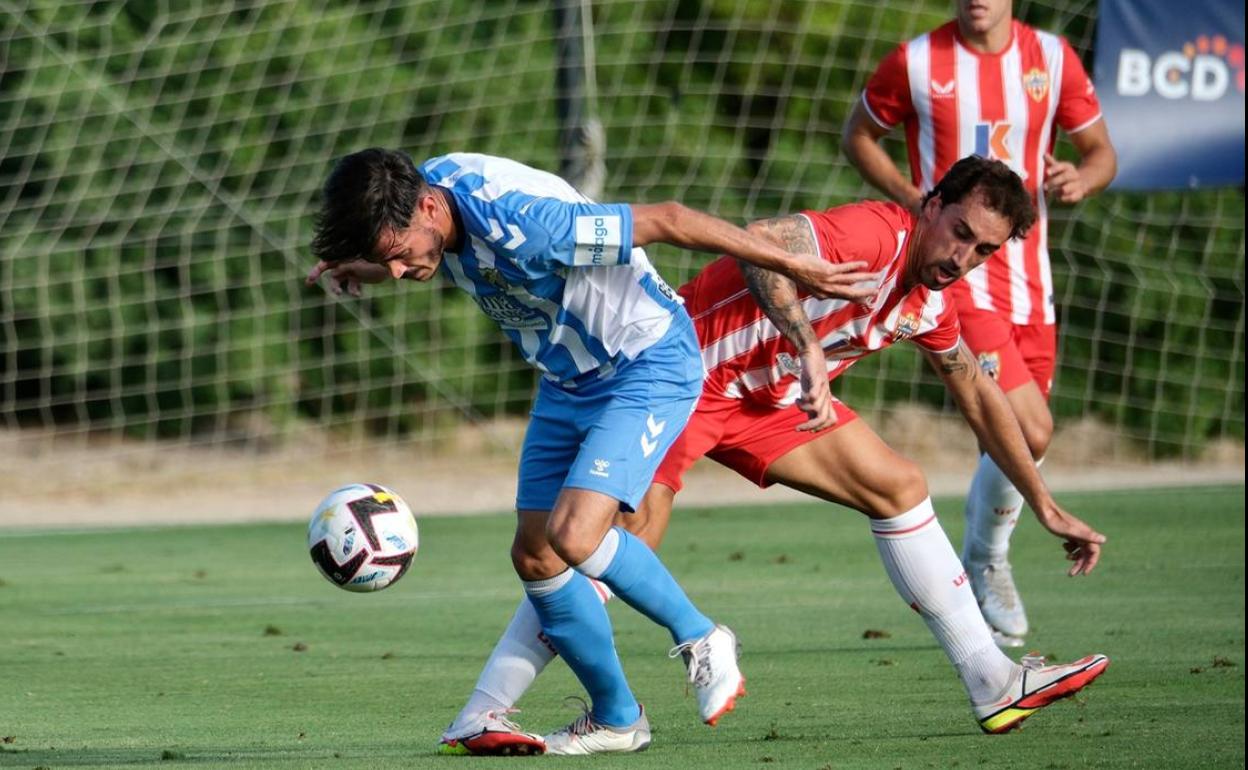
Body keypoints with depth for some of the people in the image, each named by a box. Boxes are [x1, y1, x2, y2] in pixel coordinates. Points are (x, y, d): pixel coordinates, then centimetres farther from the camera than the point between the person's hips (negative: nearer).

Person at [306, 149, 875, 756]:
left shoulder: (522, 223, -36)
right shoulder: (427, 186, -11)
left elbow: (665, 219, -29)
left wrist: (793, 266, -24)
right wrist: (360, 270, -5)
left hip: (650, 366, -9)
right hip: (568, 380, 9)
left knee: (574, 535, -24)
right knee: (534, 556, 3)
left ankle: (702, 640, -1)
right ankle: (616, 719, 17)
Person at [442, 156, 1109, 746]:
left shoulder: (929, 304, 5)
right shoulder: (875, 235, -23)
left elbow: (981, 402, 21)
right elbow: (760, 241, -40)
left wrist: (1047, 509, 23)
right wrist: (809, 351, -47)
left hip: (766, 399, 9)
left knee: (899, 489, 6)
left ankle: (996, 685, 12)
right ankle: (481, 714, -23)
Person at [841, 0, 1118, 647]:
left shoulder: (1052, 58, 2)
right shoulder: (916, 62, -6)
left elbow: (1101, 151, 11)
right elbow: (858, 136, 8)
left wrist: (1080, 180, -13)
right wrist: (910, 195, -9)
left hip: (1028, 275, 5)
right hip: (957, 275, -5)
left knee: (1012, 441, 12)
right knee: (1030, 433, -18)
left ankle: (981, 576, 35)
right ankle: (985, 559, 7)